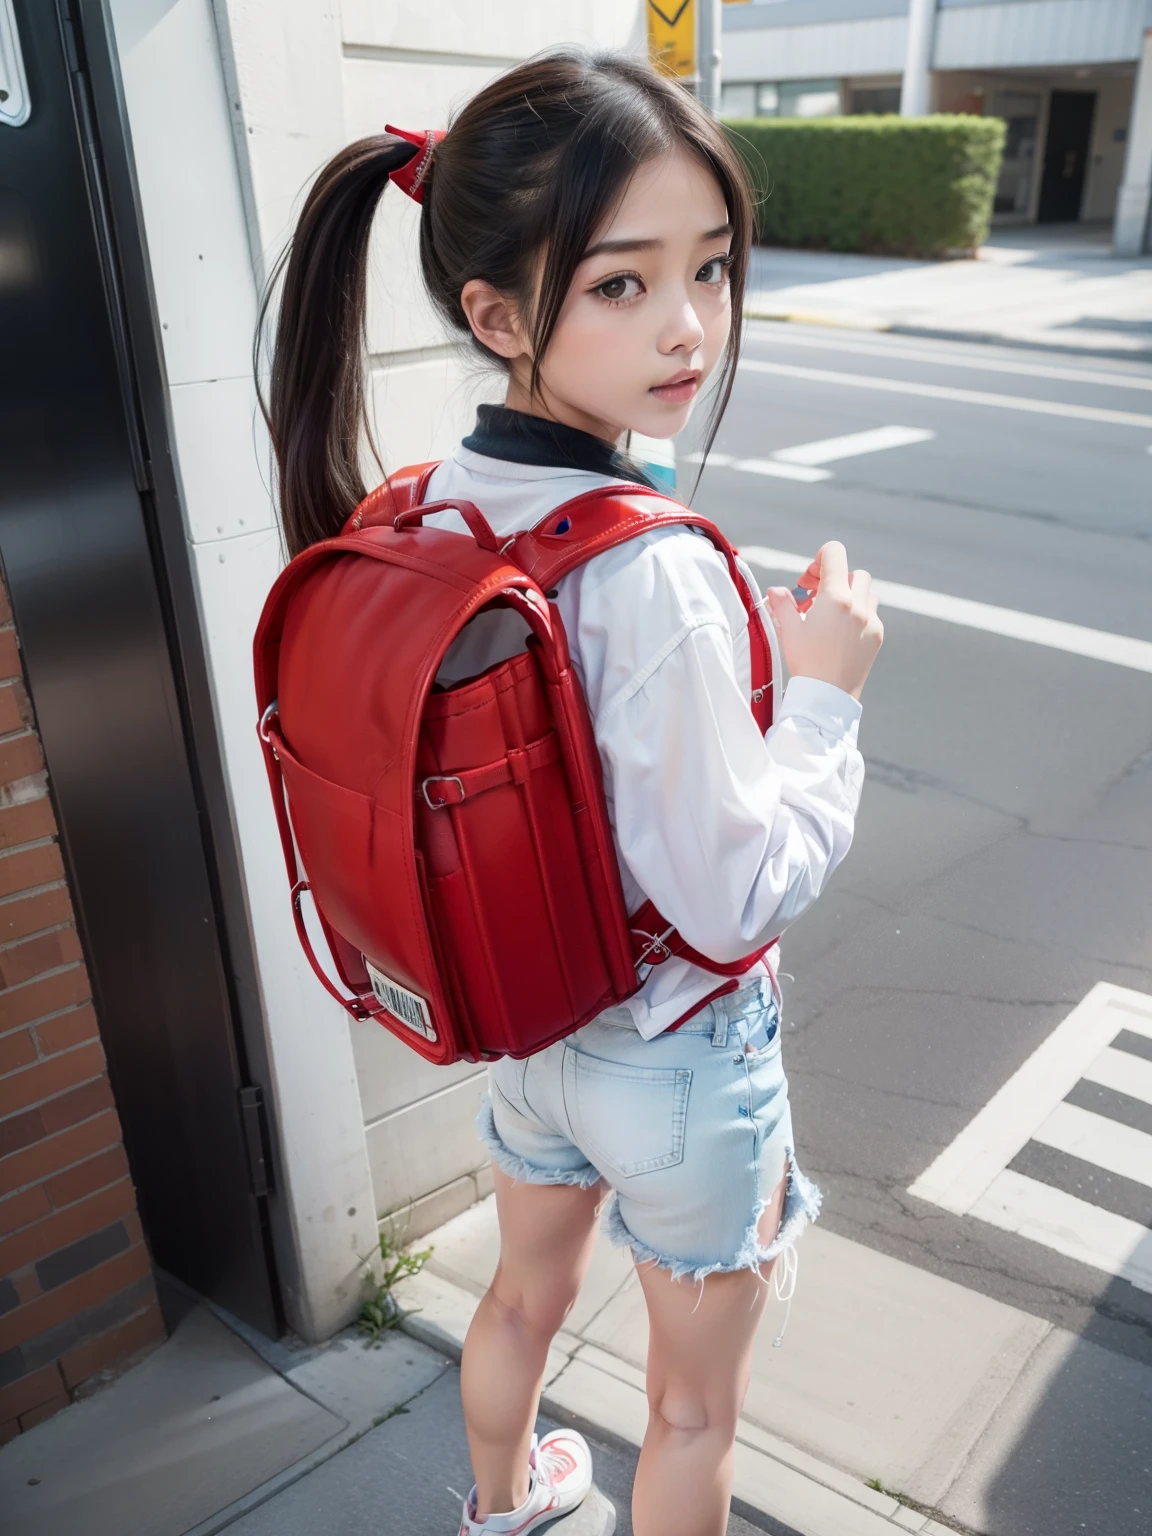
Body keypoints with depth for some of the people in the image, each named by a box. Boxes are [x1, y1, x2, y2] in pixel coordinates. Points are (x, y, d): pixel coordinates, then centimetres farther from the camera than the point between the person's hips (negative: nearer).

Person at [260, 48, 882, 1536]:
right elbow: (730, 902, -27)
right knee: (696, 1400, 22)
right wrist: (825, 692, -16)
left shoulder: (425, 515, -10)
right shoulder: (653, 575, -33)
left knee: (527, 1291, 34)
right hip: (678, 1055, -7)